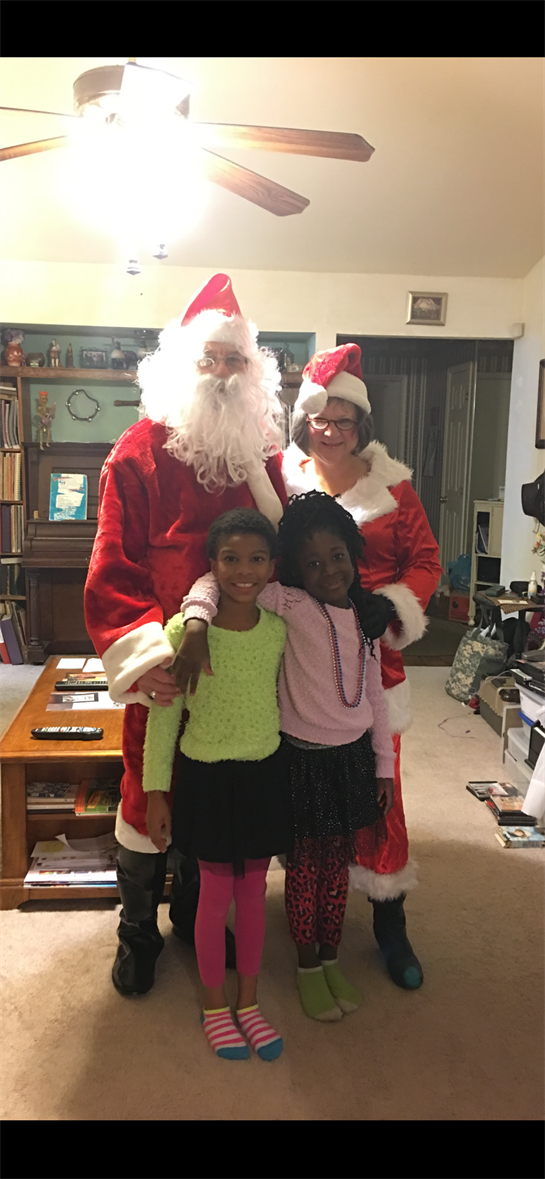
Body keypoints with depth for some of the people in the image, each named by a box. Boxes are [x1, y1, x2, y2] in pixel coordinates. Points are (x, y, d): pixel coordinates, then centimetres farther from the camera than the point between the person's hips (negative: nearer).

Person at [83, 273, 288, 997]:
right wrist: (142, 653, -25)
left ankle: (194, 914, 41)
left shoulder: (263, 454, 7)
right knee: (149, 796, 11)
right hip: (163, 670, -4)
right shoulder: (142, 450, -7)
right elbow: (114, 566, -13)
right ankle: (138, 931, 34)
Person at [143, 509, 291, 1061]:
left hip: (265, 773, 3)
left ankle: (248, 1001, 37)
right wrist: (155, 792, -6)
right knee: (215, 894, 12)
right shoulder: (185, 630, -16)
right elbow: (162, 716, -9)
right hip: (208, 777, -3)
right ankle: (214, 1005, 35)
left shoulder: (279, 629, -6)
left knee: (253, 890, 16)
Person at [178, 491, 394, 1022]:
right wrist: (197, 625, -41)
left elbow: (375, 695, 7)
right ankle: (307, 964, 33)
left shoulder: (365, 616, 1)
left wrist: (384, 765, 9)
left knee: (338, 863, 18)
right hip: (303, 757, -4)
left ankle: (331, 959, 37)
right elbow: (217, 580, -22)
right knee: (305, 864, 11)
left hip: (354, 755, 5)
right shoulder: (290, 604, -16)